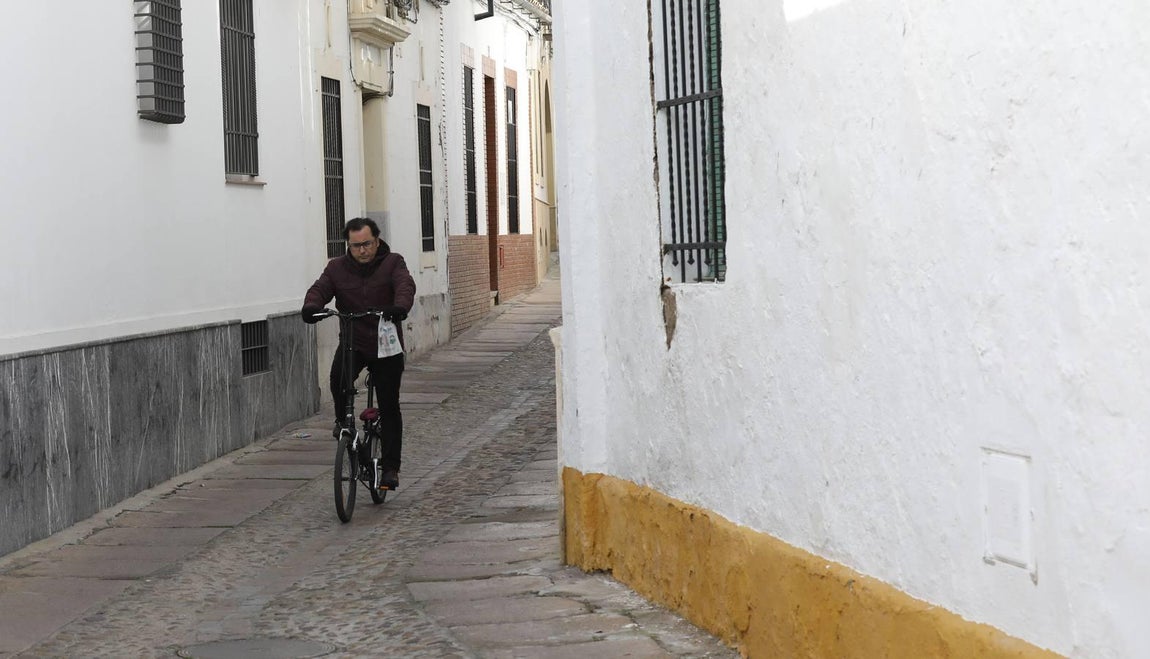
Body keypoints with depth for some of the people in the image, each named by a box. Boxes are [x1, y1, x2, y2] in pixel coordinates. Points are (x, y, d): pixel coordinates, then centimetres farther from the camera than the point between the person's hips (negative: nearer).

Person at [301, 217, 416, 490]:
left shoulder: (393, 263, -2)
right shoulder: (337, 268, 5)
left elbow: (405, 286, -20)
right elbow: (320, 288, -9)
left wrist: (400, 307, -43)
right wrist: (311, 307, -34)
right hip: (352, 342, 1)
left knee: (389, 406, 1)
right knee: (338, 379, -29)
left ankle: (390, 467, 10)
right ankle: (343, 420, 2)